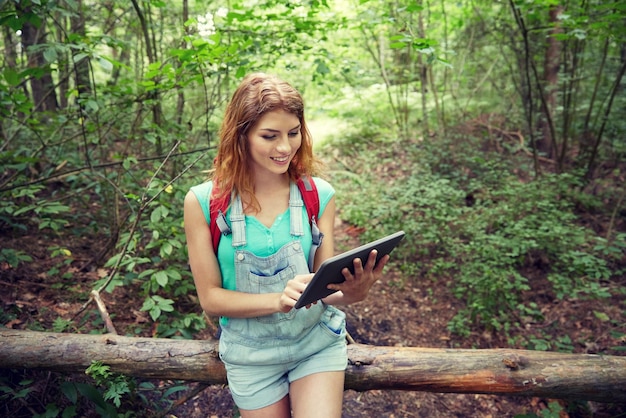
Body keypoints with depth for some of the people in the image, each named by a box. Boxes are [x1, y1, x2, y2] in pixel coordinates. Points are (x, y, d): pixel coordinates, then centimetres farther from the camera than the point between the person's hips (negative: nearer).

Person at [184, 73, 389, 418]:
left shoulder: (319, 195, -12)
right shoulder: (203, 203, -15)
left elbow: (323, 285, -8)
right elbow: (210, 298, -12)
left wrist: (352, 292, -31)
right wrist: (277, 300, -29)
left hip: (317, 340, 1)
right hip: (251, 354, 0)